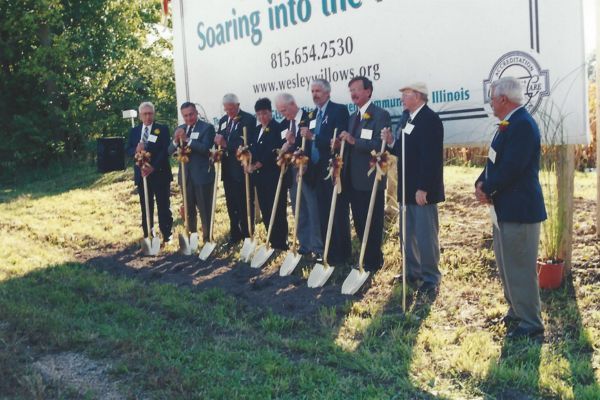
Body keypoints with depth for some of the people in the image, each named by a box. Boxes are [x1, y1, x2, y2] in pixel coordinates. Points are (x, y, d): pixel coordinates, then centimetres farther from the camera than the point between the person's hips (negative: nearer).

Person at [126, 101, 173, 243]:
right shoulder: (134, 131, 11)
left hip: (160, 173, -3)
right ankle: (147, 235, 15)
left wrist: (153, 167, -20)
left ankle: (166, 235, 10)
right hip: (141, 174, 3)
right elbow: (128, 151, 8)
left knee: (163, 205, 2)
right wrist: (136, 150, -16)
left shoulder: (162, 129, -2)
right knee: (146, 206, 8)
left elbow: (165, 151, -10)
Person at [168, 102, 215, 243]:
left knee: (205, 209, 1)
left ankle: (207, 238, 10)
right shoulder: (179, 129, 11)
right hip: (186, 175, 6)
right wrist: (176, 140, -16)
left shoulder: (207, 128, -7)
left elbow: (205, 148, -21)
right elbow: (170, 151, 4)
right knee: (189, 209, 15)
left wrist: (187, 139, -28)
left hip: (202, 174, -5)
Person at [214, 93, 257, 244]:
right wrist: (218, 141, -9)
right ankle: (235, 234, 22)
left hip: (242, 168, -6)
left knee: (245, 204, 1)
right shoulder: (223, 120, 13)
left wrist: (226, 144, -25)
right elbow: (220, 141, 14)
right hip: (228, 169, 7)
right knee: (231, 204, 13)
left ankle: (247, 235, 10)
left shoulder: (248, 119, -10)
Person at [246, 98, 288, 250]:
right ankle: (272, 242, 18)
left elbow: (272, 152, -15)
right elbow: (253, 150, 17)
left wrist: (256, 166, -11)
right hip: (259, 176, 8)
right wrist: (249, 163, -2)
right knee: (265, 210, 9)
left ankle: (281, 244, 2)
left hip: (273, 175, -8)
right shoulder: (257, 129, 18)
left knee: (276, 211, -6)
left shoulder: (277, 128, -7)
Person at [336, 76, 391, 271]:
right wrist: (341, 144, -2)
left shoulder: (381, 115, -9)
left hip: (371, 179, -8)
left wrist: (354, 141, -27)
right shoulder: (353, 117, 17)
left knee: (372, 223, 0)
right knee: (359, 222, 15)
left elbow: (380, 145, -20)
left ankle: (372, 262, 10)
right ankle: (371, 256, 27)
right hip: (353, 179, 8)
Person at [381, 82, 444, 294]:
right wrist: (391, 141, -3)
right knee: (407, 233, 16)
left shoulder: (430, 119, -16)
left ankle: (431, 278, 10)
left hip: (423, 188, -9)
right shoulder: (407, 118, 13)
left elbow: (431, 157, -22)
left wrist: (423, 188, -24)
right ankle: (412, 271, 29)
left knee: (426, 234, -1)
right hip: (407, 187, 9)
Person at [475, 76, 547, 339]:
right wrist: (482, 183, -3)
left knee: (520, 268, -3)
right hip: (505, 209, 11)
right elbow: (495, 160, 14)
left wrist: (487, 189, -14)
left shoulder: (522, 125, -19)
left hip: (519, 209, -11)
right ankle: (516, 313, 35)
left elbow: (510, 167, -26)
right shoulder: (508, 124, 13)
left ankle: (530, 324, 8)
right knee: (506, 266, 20)